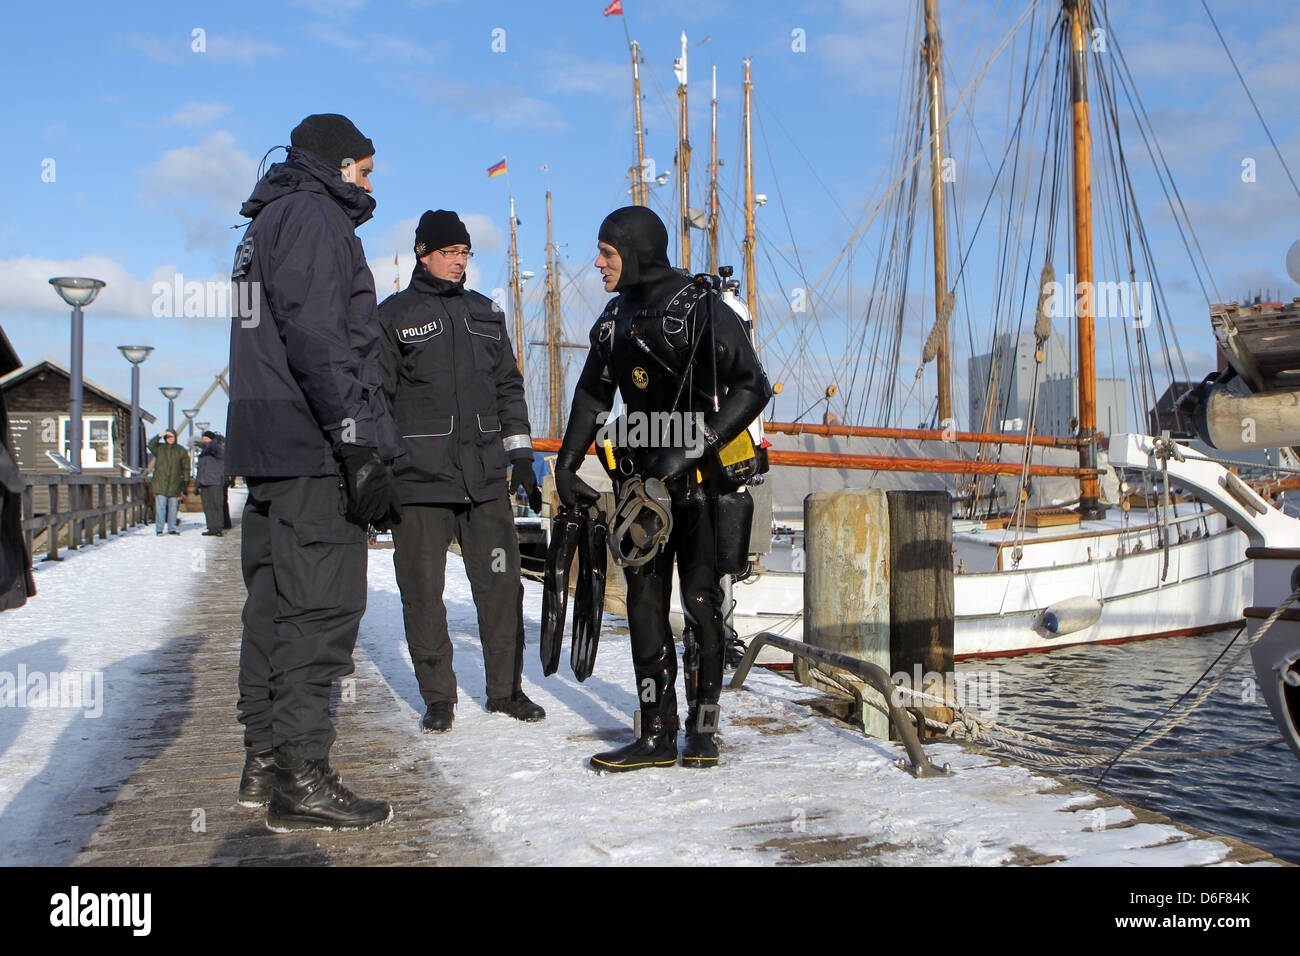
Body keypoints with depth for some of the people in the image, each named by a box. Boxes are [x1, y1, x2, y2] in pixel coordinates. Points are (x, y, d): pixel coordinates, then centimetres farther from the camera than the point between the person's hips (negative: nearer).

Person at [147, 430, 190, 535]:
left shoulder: (181, 451, 9)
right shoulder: (159, 448, 8)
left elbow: (186, 467, 9)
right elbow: (151, 445, -13)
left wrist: (186, 480, 2)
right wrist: (159, 436, -22)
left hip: (175, 484, 1)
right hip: (160, 482, -1)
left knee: (173, 507, 5)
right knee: (160, 506, -5)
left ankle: (172, 528, 12)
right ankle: (159, 529, -1)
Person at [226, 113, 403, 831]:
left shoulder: (266, 226, 26)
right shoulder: (312, 215, -5)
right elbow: (318, 340, -18)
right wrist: (358, 444, -22)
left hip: (265, 448, 10)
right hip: (313, 451, -10)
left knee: (274, 603, 12)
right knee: (319, 609, -9)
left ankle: (264, 762, 20)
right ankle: (300, 780, -5)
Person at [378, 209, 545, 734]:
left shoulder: (485, 313, 17)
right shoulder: (394, 316, 5)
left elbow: (508, 386, 20)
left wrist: (521, 454, 14)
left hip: (486, 476, 3)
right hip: (419, 476, -3)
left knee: (501, 583, 3)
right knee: (423, 590, 1)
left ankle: (506, 689, 16)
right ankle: (438, 696, 14)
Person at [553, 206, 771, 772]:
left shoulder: (701, 310, -10)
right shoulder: (616, 319, 11)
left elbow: (753, 387, -15)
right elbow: (592, 395, 19)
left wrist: (691, 448, -21)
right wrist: (566, 465, 12)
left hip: (701, 474, -6)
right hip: (643, 475, 6)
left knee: (700, 599, -4)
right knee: (644, 601, 2)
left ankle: (703, 727, 10)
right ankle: (657, 733, 9)